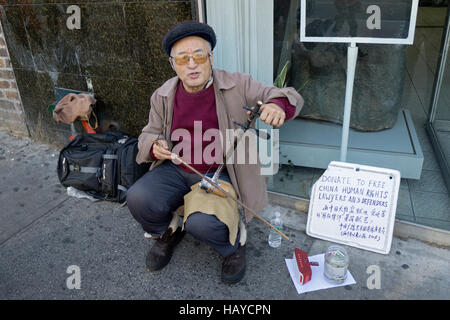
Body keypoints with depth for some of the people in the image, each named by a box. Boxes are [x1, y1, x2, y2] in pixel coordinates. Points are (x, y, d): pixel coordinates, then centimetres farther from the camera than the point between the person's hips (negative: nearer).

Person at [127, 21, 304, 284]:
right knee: (138, 198, -22)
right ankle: (168, 231, 14)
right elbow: (149, 133, 17)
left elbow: (291, 97, -5)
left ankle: (234, 241, 8)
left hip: (219, 174, -3)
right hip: (175, 170, 4)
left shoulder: (237, 86, -7)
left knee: (202, 223, -31)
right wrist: (154, 147, -9)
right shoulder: (163, 96, 3)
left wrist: (277, 106, -31)